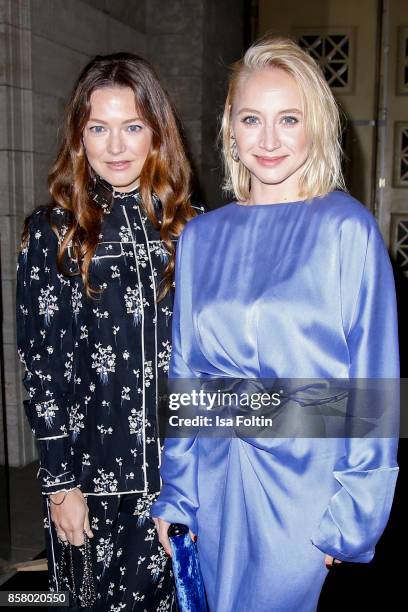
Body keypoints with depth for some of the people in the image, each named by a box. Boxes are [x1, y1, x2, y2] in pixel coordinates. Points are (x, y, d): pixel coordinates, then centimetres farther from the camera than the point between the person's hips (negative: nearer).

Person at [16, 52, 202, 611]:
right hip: (96, 476, -2)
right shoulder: (51, 233, -4)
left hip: (186, 466, 3)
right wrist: (60, 482, -7)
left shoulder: (189, 226, 3)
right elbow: (43, 366, -6)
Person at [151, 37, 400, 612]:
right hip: (214, 484, 4)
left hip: (303, 486, -4)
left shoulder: (347, 227, -10)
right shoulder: (202, 236, 3)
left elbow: (374, 376, -9)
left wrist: (350, 514, -9)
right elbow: (183, 375, 8)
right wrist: (173, 494, 7)